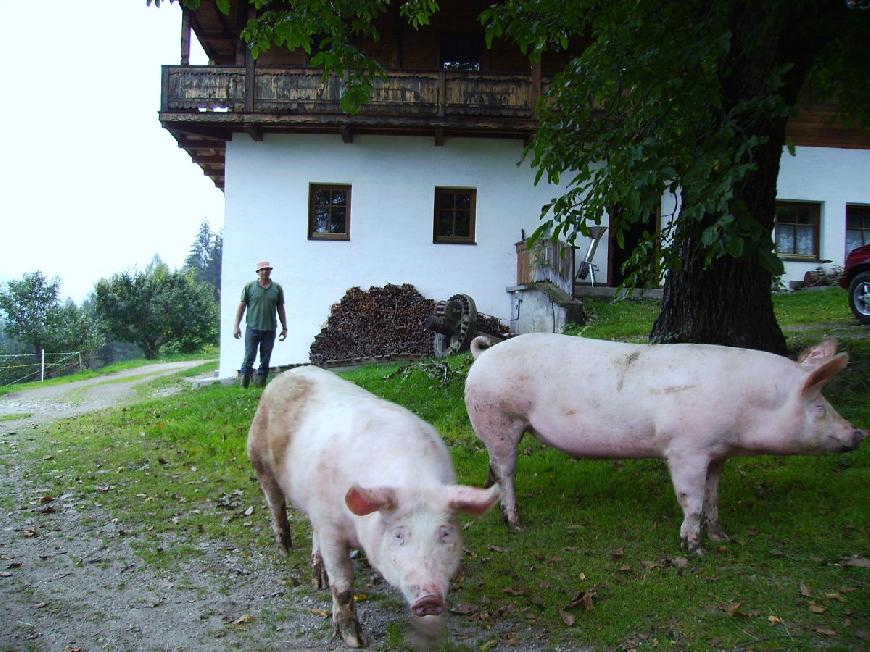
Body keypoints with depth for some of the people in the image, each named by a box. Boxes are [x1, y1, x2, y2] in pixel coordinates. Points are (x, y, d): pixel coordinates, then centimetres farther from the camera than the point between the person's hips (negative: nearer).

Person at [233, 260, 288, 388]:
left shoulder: (277, 288, 7)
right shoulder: (249, 287, 3)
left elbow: (281, 309, 12)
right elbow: (241, 307, 5)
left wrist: (284, 328, 11)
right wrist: (236, 326, 1)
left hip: (270, 330, 2)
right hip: (252, 328, -2)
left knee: (265, 360, 6)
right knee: (249, 358, -2)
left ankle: (260, 382, 13)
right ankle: (243, 382, 5)